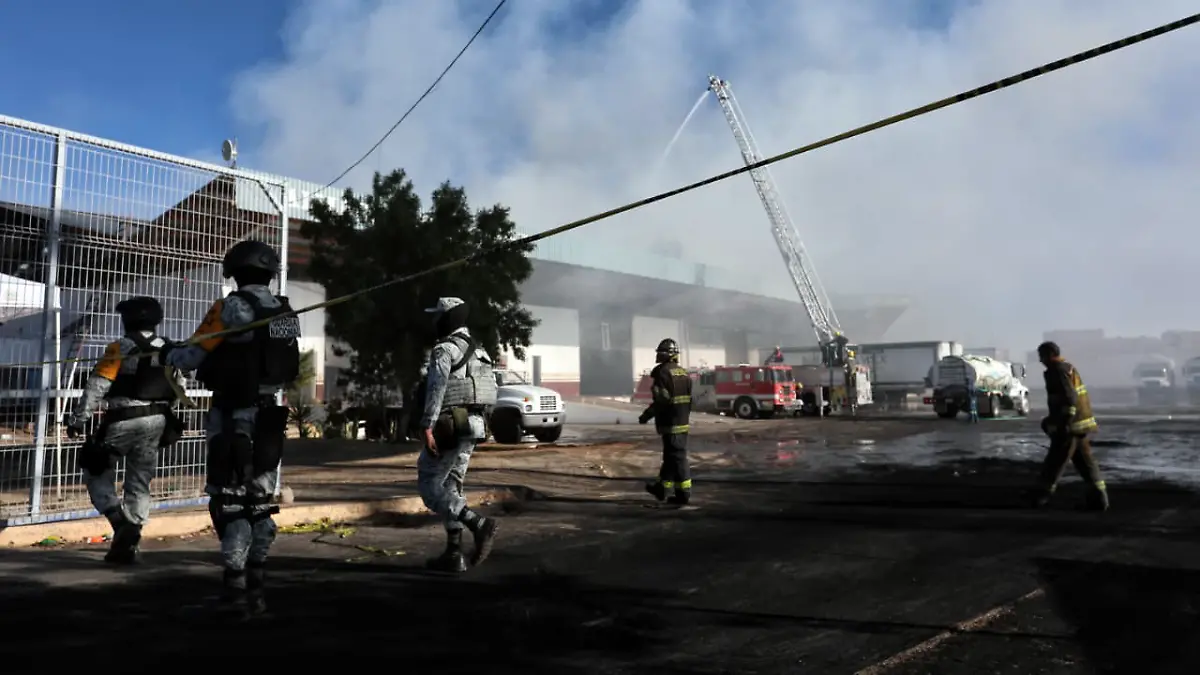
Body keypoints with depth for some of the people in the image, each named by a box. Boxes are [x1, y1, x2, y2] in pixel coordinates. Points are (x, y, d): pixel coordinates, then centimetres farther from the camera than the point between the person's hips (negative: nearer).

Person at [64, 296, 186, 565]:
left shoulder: (121, 348, -10)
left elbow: (96, 387, -14)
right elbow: (178, 389, 13)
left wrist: (77, 419, -11)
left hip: (123, 422, -5)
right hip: (156, 422, 5)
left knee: (95, 470, 12)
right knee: (139, 483, 11)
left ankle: (119, 518, -8)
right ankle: (127, 543, 12)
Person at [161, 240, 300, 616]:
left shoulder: (231, 309, -12)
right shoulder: (287, 314, 5)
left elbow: (191, 356, -9)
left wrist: (168, 354, 15)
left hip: (234, 418, -6)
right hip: (270, 417, 6)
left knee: (229, 503, 2)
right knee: (260, 501, 15)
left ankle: (236, 588, 3)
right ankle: (256, 589, 22)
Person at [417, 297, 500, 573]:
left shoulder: (444, 349, -11)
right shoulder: (476, 351, 17)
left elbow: (436, 388, -23)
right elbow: (491, 393, 18)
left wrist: (427, 427, -25)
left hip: (449, 427, -9)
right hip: (471, 427, 9)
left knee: (429, 488, -2)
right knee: (450, 488, 13)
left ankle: (479, 524, -17)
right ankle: (453, 555, 11)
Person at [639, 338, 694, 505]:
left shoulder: (662, 372, -14)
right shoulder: (684, 373, 13)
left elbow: (661, 400, -20)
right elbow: (689, 400, 16)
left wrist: (646, 415, -10)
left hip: (669, 423, -8)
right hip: (682, 422, 8)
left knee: (677, 457, -5)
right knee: (671, 455, 15)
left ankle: (683, 493, -2)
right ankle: (661, 487, 25)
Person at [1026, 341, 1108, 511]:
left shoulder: (1058, 371, -14)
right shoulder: (1069, 368, 16)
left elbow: (1069, 399, -22)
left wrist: (1064, 425, -23)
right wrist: (1051, 419, 28)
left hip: (1070, 426, -9)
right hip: (1083, 422, 9)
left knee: (1054, 462, 1)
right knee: (1085, 462, 11)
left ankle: (1040, 496, 11)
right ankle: (1099, 498, 8)